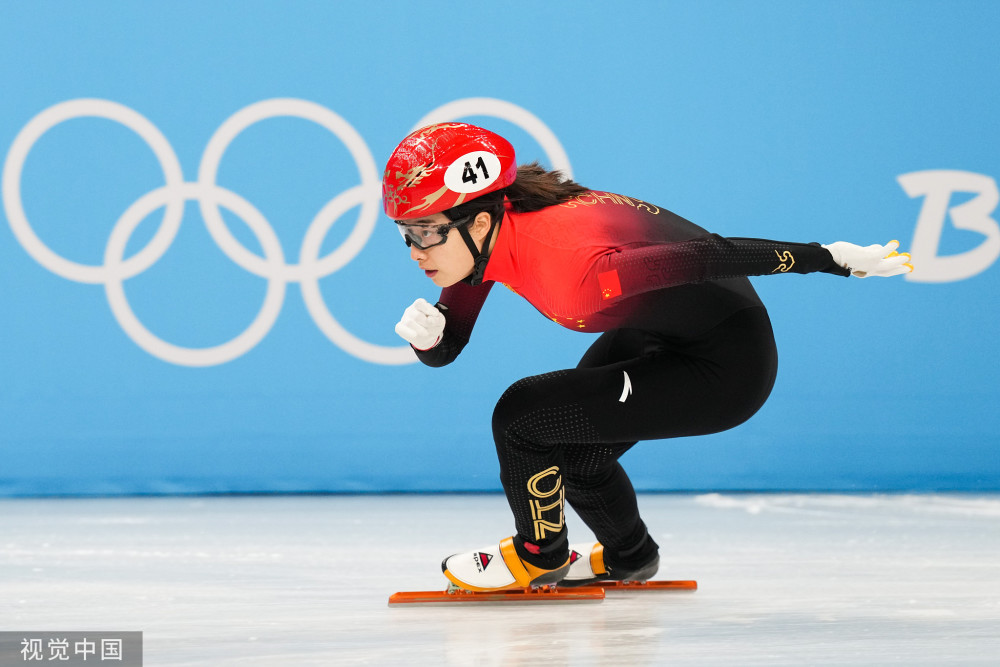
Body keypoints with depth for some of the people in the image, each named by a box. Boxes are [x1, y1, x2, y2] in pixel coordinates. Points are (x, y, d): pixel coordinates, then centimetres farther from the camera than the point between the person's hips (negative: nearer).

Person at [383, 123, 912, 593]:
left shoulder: (566, 270, -37)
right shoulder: (485, 235, -10)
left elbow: (705, 257, -31)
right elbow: (447, 348, 1)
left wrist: (831, 257, -25)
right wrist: (426, 335, -23)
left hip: (726, 368, -9)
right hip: (657, 336, 9)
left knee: (521, 415, -12)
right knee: (572, 455, 19)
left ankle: (540, 555, 14)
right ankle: (629, 558, 49)